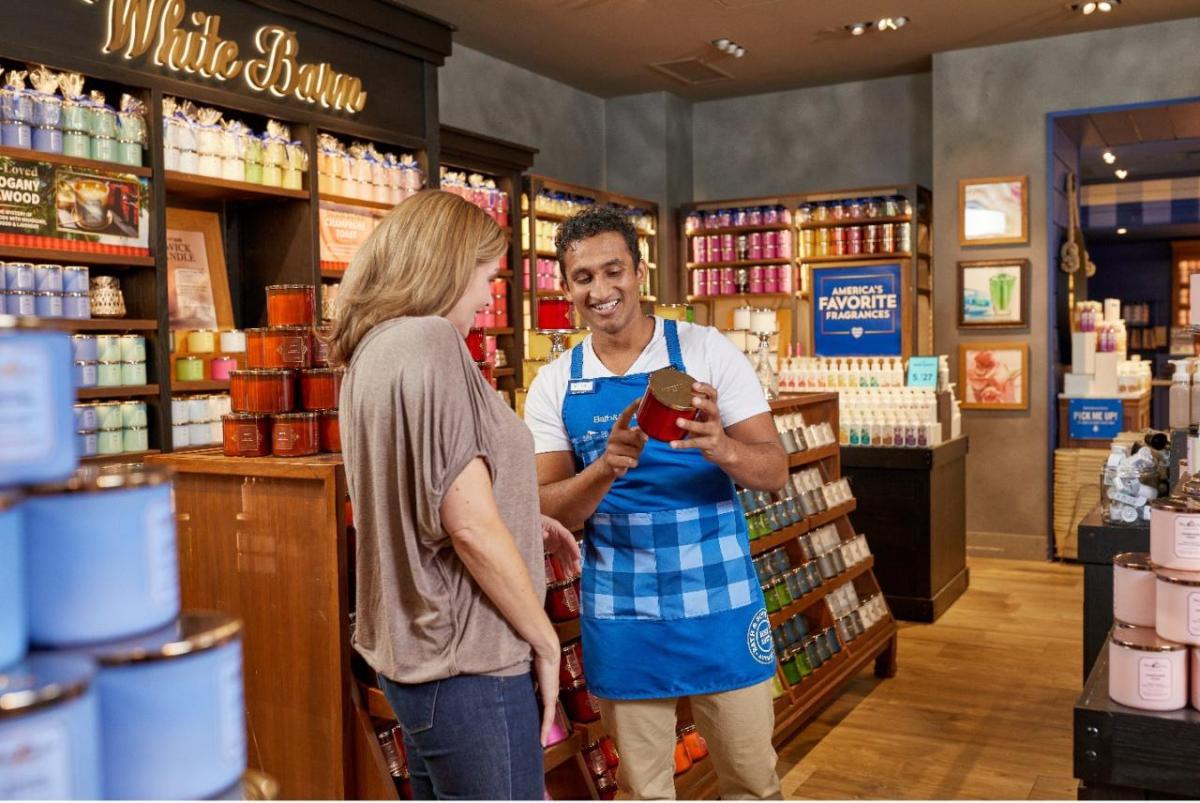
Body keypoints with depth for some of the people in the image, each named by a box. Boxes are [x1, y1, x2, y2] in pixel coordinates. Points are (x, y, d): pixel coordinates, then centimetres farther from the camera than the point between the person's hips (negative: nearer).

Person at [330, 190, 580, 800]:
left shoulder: (372, 350, 11)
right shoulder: (430, 341, -19)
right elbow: (471, 527, -22)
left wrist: (521, 525, 13)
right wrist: (545, 639, -10)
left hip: (411, 648, 10)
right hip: (468, 664, -10)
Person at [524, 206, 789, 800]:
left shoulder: (706, 351, -6)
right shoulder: (553, 384, -1)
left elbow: (774, 472, -9)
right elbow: (549, 512, -6)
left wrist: (719, 447, -32)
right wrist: (606, 469, -26)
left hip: (719, 602, -1)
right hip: (621, 613, 1)